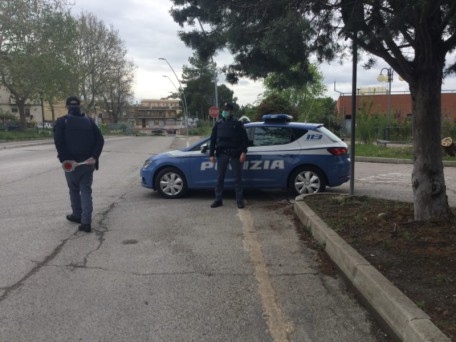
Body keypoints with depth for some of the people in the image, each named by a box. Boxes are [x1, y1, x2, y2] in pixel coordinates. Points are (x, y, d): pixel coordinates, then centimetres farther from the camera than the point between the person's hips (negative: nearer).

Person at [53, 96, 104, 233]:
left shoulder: (62, 122, -1)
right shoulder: (89, 121, 8)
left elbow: (58, 142, -13)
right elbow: (100, 140, -1)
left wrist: (65, 159, -9)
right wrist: (94, 157, -7)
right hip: (88, 163, 2)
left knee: (74, 190, 18)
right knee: (86, 191, 5)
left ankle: (77, 215, 32)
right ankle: (86, 222, -4)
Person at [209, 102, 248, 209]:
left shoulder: (237, 124, 2)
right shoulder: (218, 124, 10)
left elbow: (244, 139, 0)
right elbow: (213, 139, 10)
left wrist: (243, 152, -10)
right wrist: (212, 154, 4)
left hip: (235, 154, -3)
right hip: (221, 154, 3)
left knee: (238, 177, 1)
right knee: (220, 177, 6)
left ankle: (239, 200, 8)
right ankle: (218, 199, 15)